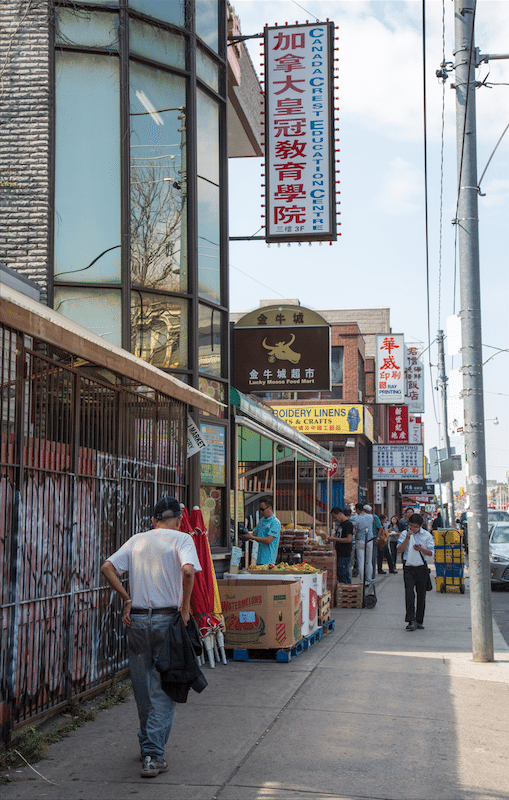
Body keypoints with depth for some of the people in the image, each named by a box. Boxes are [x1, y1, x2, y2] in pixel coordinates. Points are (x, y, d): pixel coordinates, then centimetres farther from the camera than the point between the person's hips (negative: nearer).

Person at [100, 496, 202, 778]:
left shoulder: (137, 540, 9)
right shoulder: (182, 539, -3)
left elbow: (107, 567, 0)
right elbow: (188, 570, -22)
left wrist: (128, 599, 3)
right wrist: (185, 607, -11)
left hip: (137, 620, 4)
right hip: (167, 620, -4)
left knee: (142, 688, 16)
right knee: (163, 690, 3)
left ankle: (147, 746, 29)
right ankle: (153, 755, -3)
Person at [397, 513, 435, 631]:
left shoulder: (427, 535, 3)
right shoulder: (404, 534, 4)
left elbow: (431, 552, 1)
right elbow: (399, 550, -3)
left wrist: (421, 549, -19)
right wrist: (407, 538, -13)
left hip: (422, 567, 1)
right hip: (408, 567, -1)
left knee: (421, 594, 7)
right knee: (409, 593, -13)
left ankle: (419, 621, 18)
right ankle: (411, 621, -15)